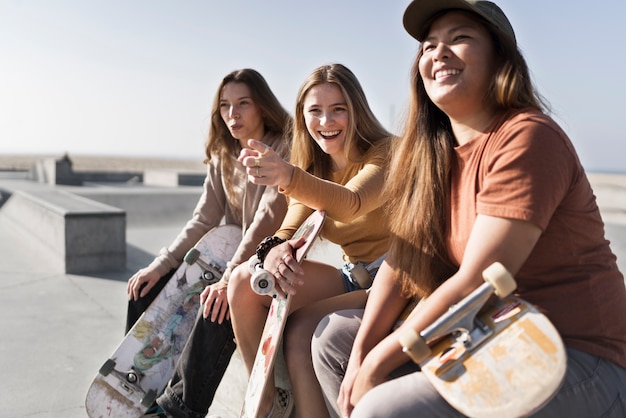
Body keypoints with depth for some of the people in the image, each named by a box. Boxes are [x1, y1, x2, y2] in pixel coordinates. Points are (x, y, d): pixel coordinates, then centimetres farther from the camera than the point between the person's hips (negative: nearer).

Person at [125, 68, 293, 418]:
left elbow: (267, 220, -24)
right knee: (146, 289, 2)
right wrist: (160, 265, -5)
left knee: (218, 306, -34)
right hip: (226, 257, 8)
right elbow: (203, 222, 5)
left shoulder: (284, 149, -14)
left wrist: (230, 277, -32)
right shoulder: (223, 157, 8)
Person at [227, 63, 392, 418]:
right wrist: (275, 249, -29)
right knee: (245, 280, -13)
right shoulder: (313, 169, 8)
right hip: (353, 276, 7)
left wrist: (289, 177, -53)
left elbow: (350, 203, -34)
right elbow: (291, 230, -4)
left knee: (302, 336, -28)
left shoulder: (385, 153, -13)